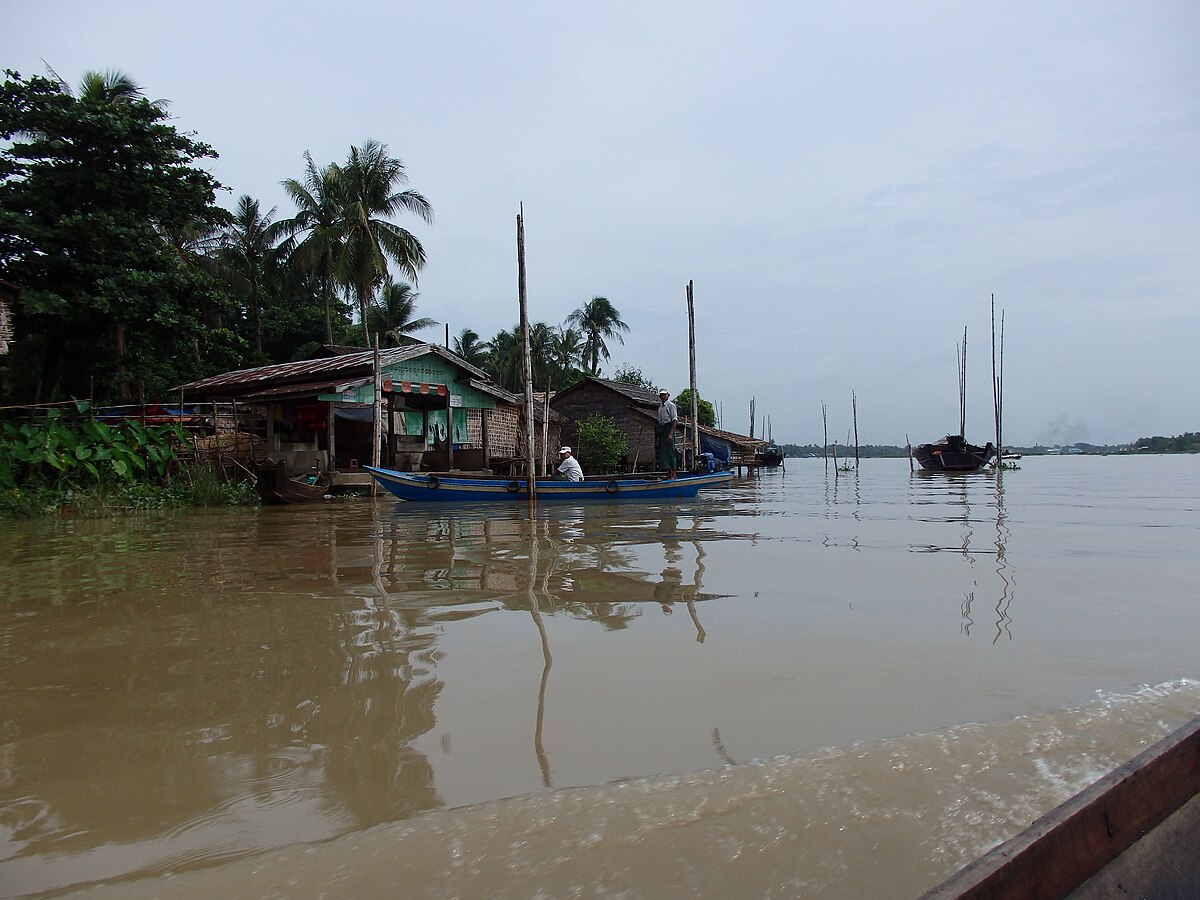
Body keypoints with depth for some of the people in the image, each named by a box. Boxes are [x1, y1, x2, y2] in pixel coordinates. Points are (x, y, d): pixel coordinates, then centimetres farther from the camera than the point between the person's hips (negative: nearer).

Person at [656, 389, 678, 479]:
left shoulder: (671, 405, -5)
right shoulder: (660, 407, 18)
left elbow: (674, 420, -12)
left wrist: (671, 434, -21)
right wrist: (657, 437, 16)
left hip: (669, 428, -8)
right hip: (662, 429, 8)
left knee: (670, 451, -7)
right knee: (662, 451, 5)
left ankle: (673, 474, -4)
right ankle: (668, 474, 10)